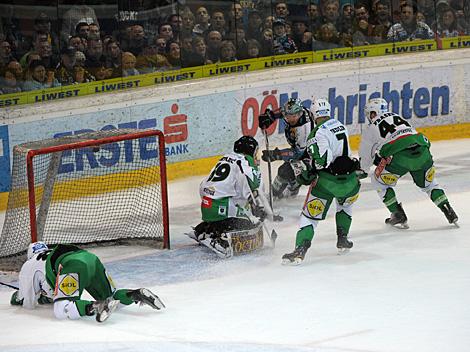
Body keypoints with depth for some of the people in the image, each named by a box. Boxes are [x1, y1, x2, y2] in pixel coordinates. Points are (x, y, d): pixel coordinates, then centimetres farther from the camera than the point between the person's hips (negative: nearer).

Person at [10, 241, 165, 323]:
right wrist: (45, 296, 65)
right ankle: (138, 294, -8)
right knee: (111, 297, 21)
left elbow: (29, 303, 27)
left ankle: (96, 306, -42)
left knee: (62, 310, -18)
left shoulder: (29, 265, 25)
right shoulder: (53, 256, 45)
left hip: (75, 267, -7)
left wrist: (18, 298, 48)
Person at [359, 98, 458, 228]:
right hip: (422, 150, 5)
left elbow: (365, 160, 23)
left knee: (379, 180, 19)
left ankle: (398, 215, 15)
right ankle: (449, 212, 19)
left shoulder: (371, 128, 18)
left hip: (400, 156, -5)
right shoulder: (397, 117, 31)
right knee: (428, 183, 29)